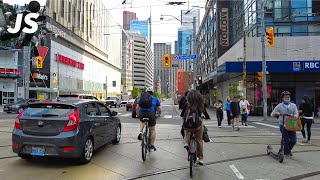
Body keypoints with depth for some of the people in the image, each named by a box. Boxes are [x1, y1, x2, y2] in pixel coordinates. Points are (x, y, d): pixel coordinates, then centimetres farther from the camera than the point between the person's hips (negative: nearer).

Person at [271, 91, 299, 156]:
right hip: (283, 125, -3)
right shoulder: (279, 106, -2)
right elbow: (272, 114, -4)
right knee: (286, 140, -4)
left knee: (293, 140, 3)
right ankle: (286, 153, 19)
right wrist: (276, 113, -27)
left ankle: (289, 149, 33)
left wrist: (293, 116, -27)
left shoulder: (293, 105, 5)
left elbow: (296, 114, -3)